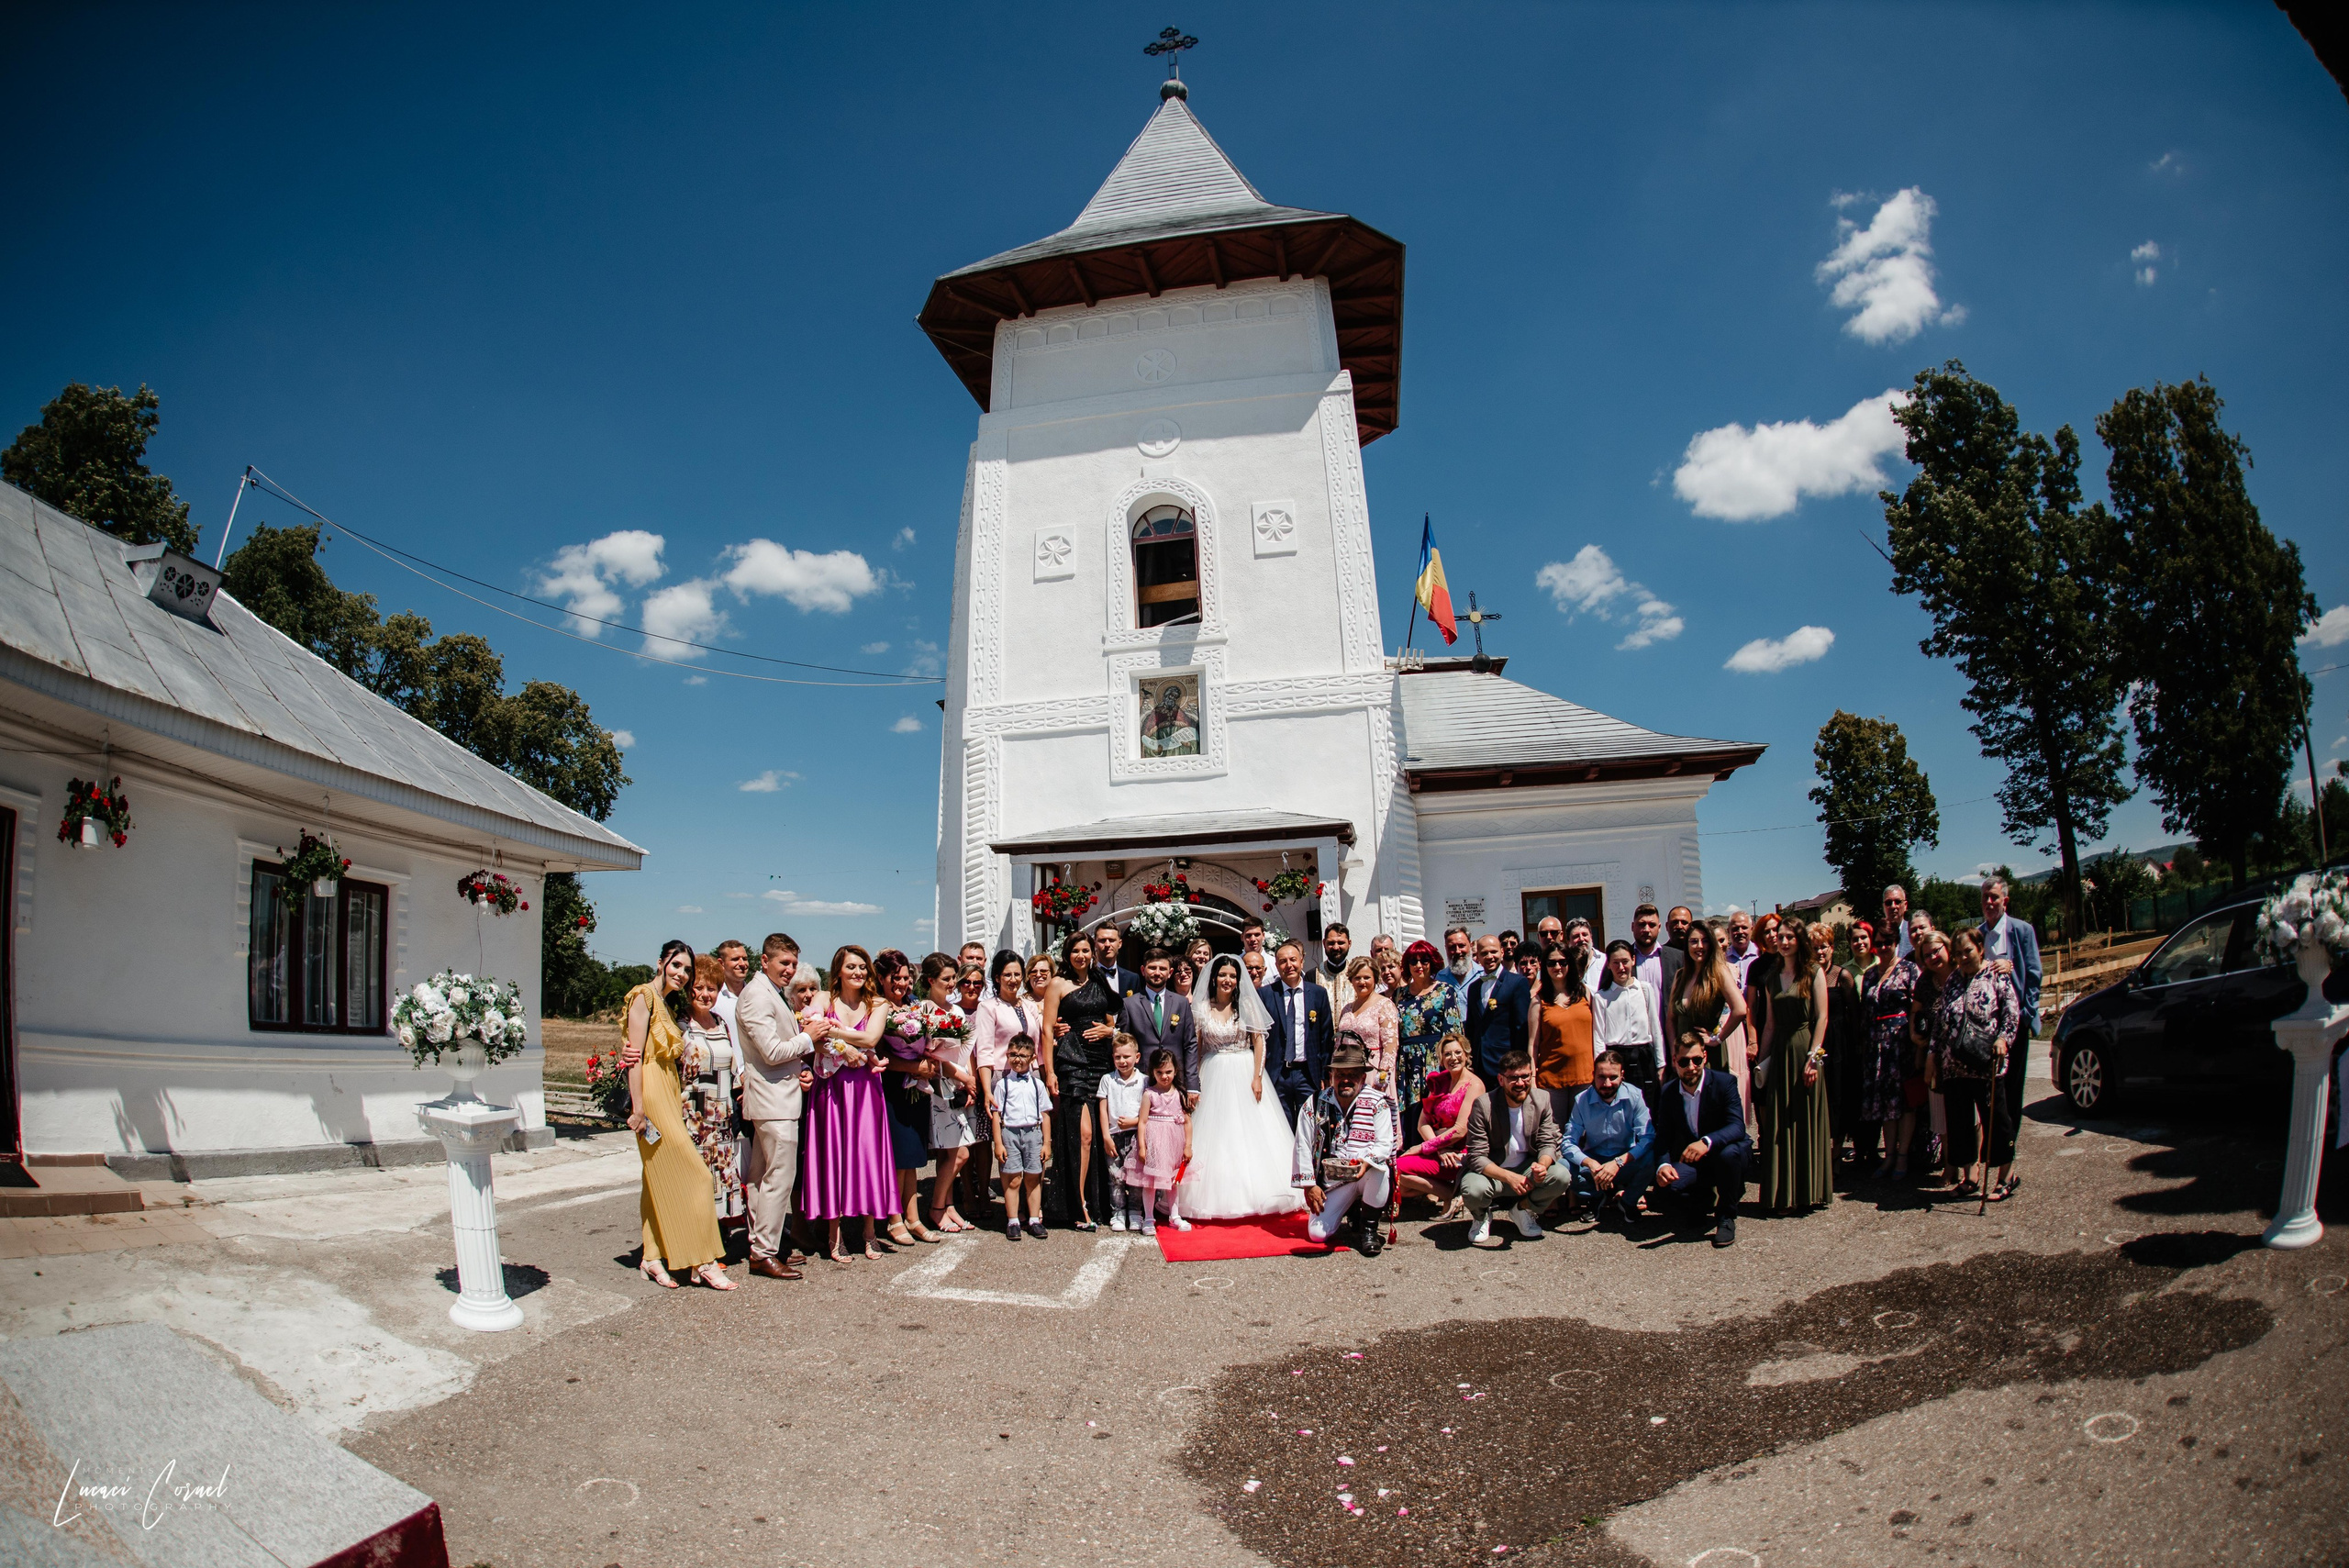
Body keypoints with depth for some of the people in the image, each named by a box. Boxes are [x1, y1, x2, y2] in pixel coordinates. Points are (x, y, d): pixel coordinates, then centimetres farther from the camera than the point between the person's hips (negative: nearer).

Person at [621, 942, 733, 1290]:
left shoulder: (670, 1004, 18)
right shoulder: (644, 996, -9)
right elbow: (636, 1056, -14)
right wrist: (638, 1108, -18)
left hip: (670, 1094, 9)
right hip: (652, 1094, -9)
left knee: (661, 1179, 10)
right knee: (692, 1174, -8)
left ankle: (653, 1258, 16)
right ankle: (702, 1260, -2)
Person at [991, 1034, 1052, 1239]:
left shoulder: (1037, 1084, 8)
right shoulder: (1002, 1084, 2)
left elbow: (1045, 1115, 9)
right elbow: (997, 1115, 1)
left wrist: (1046, 1143, 6)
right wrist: (998, 1143, -5)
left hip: (1033, 1133, 2)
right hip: (1010, 1132, -2)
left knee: (1033, 1179, 6)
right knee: (1013, 1180, -1)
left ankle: (1034, 1220, 16)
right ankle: (1012, 1222, 9)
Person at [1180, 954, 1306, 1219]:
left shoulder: (1247, 1004, 0)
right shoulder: (1201, 1008, 2)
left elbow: (1259, 1042, -1)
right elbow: (1195, 1048, 2)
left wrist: (1257, 1077, -10)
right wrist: (1193, 1085, -4)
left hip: (1244, 1074, -1)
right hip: (1213, 1077, 1)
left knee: (1249, 1135, -2)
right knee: (1214, 1137, 1)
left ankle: (1251, 1194, 7)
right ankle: (1216, 1198, 8)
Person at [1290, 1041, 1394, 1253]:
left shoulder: (1378, 1104, -3)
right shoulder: (1315, 1105, 1)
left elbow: (1384, 1144, -12)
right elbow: (1302, 1148, 2)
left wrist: (1366, 1160, -33)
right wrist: (1309, 1185, -4)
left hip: (1366, 1174, -1)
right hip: (1332, 1182, 2)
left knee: (1379, 1171, -37)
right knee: (1317, 1234, -16)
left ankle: (1368, 1229, -12)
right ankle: (1350, 1213, 18)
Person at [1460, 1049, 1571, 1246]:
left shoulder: (1542, 1100, -6)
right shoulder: (1483, 1106, -20)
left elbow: (1548, 1143, -5)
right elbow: (1477, 1157, -21)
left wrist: (1542, 1165, -30)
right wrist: (1509, 1177, -37)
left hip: (1525, 1169, 4)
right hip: (1490, 1172, -4)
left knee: (1562, 1178, -23)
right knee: (1474, 1191, -36)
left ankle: (1522, 1208, 7)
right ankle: (1481, 1216, 5)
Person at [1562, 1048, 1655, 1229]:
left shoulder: (1635, 1096, -13)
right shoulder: (1582, 1100, -10)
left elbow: (1648, 1138, -22)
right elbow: (1569, 1142, -13)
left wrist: (1619, 1162, -36)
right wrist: (1590, 1164, -33)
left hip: (1626, 1161, -1)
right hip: (1594, 1159, 1)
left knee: (1650, 1158, -32)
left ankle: (1627, 1202, -5)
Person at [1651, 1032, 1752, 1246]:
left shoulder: (1725, 1082, -14)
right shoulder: (1668, 1092, -3)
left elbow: (1737, 1127, -27)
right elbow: (1663, 1138, -5)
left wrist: (1707, 1142, -47)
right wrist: (1662, 1165, -27)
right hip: (1690, 1160, 3)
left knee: (1729, 1153, -39)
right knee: (1665, 1187, -27)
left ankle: (1726, 1216, -11)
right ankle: (1705, 1195, 12)